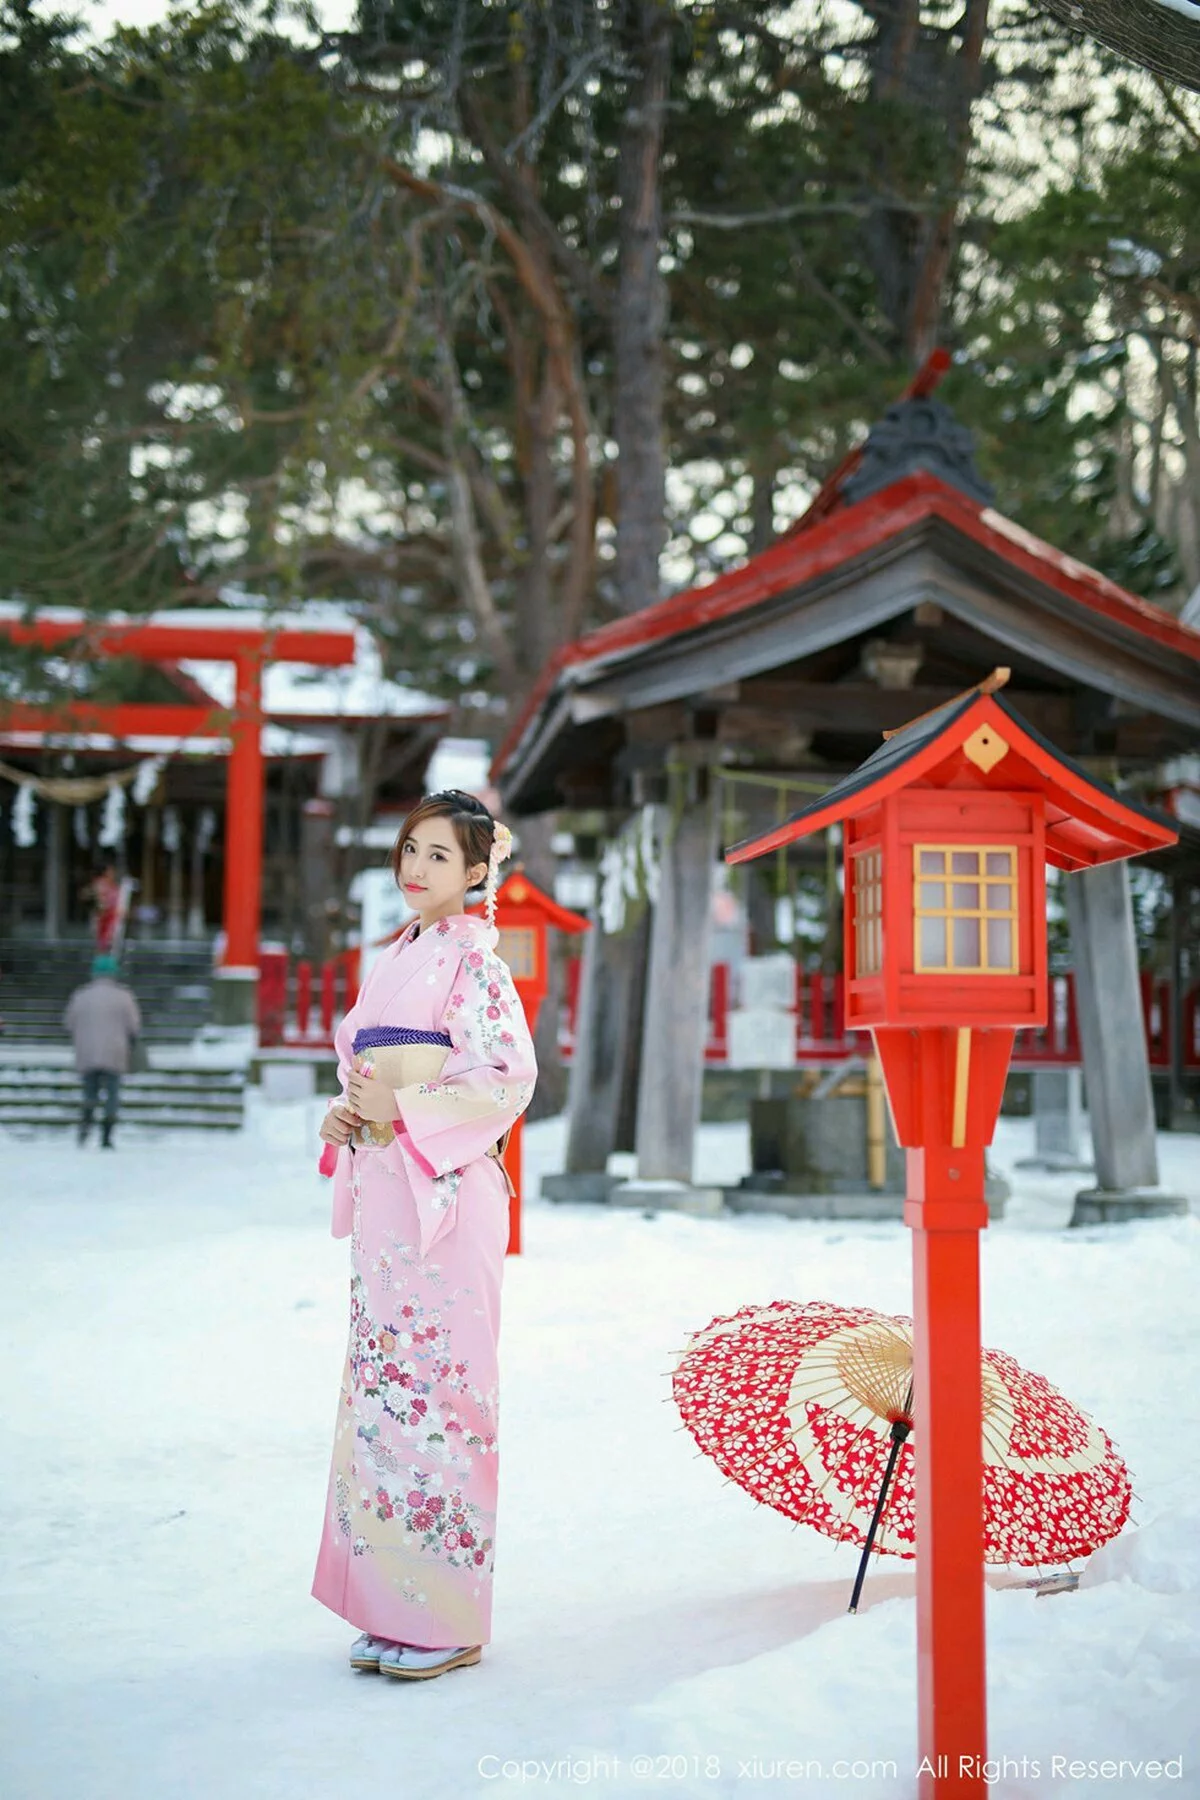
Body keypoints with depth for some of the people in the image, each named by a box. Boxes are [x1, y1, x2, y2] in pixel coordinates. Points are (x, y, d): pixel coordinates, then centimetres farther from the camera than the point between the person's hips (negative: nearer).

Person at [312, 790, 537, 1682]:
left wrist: (401, 1111, -17)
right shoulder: (394, 958, 18)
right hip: (380, 1194, 8)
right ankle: (392, 1609, 16)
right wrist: (345, 1115, 3)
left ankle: (449, 1619, 2)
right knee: (381, 1384, 8)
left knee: (436, 1387, -6)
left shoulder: (473, 959, -6)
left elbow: (508, 1079, -15)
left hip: (444, 1194, -8)